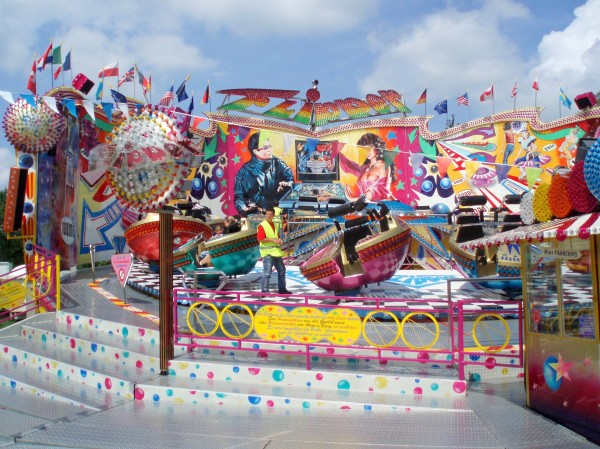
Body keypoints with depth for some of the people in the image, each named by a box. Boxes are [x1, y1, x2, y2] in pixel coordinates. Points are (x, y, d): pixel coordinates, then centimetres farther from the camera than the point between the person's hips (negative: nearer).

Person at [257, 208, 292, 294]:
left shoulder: (275, 225, 15)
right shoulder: (262, 226, -9)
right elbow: (260, 239, -17)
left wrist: (279, 240, 3)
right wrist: (272, 240, -21)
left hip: (276, 251, 8)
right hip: (267, 252, -8)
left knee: (282, 270, 15)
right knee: (267, 272, -12)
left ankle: (282, 289, 26)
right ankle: (264, 290, -7)